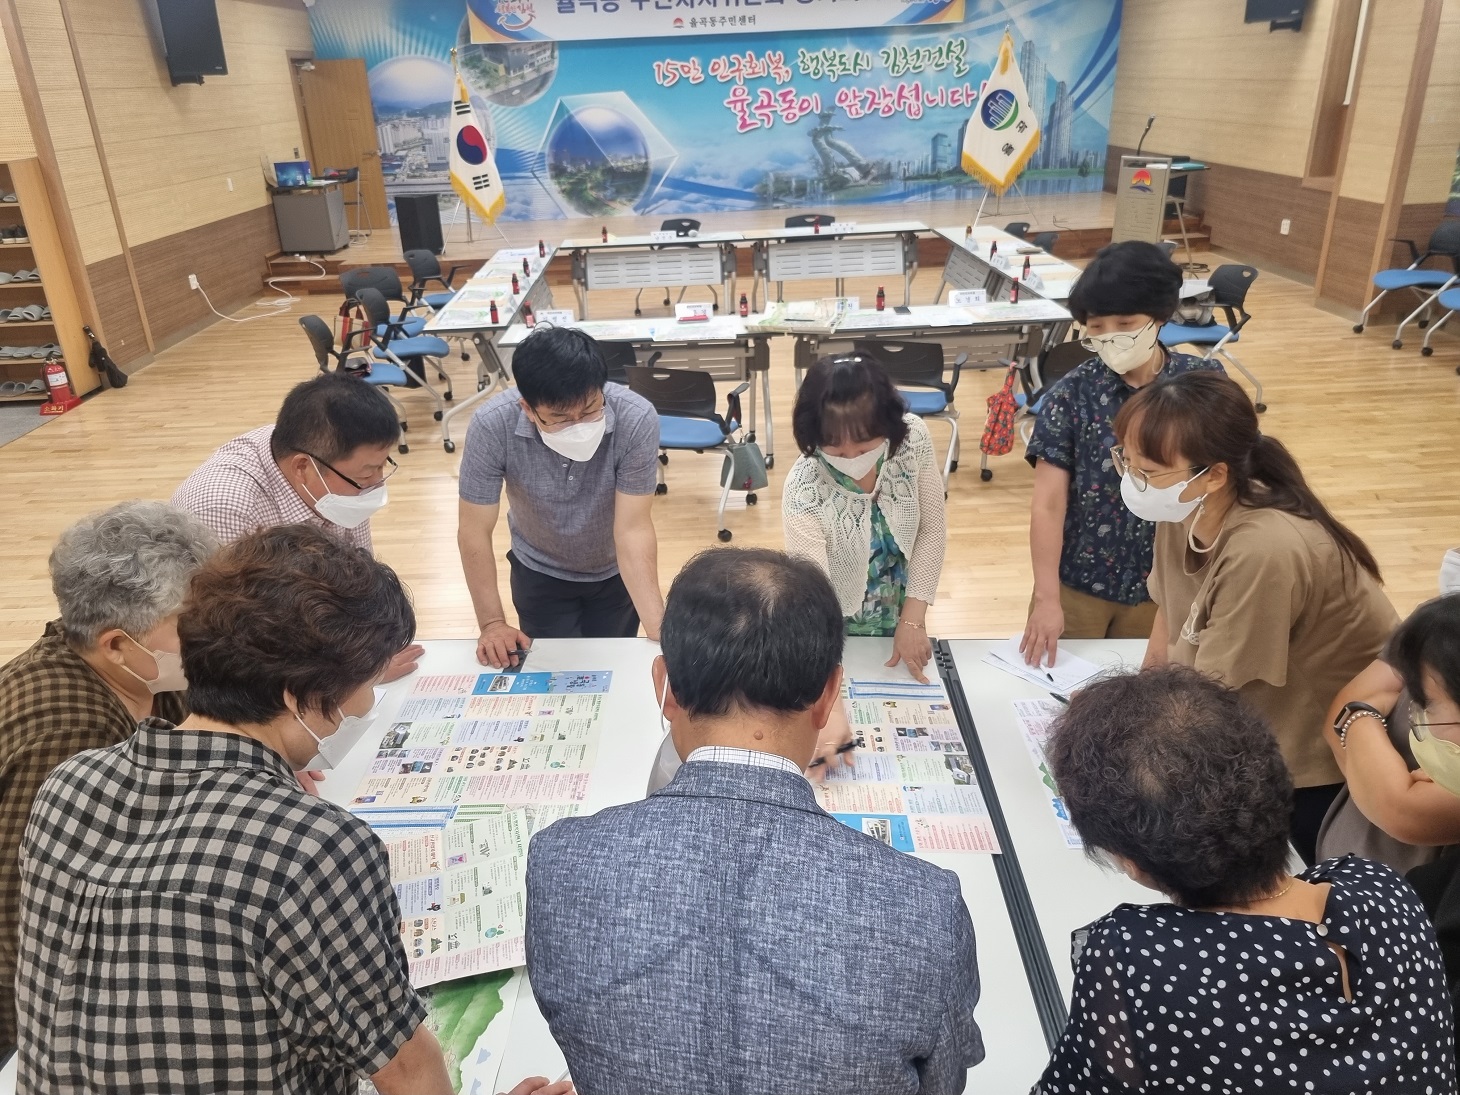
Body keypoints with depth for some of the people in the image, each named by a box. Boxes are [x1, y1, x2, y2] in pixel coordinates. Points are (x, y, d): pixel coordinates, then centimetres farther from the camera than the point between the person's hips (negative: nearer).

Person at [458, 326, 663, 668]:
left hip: (616, 572, 1)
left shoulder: (636, 419, -33)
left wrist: (659, 631, -41)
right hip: (540, 573, 0)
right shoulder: (492, 425, -31)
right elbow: (474, 532, -21)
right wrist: (492, 623, -26)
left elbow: (633, 530, -32)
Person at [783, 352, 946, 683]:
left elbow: (932, 530, -10)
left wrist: (913, 618, -12)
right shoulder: (803, 491, -33)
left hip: (899, 611, 4)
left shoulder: (913, 438, -23)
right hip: (834, 630, -3)